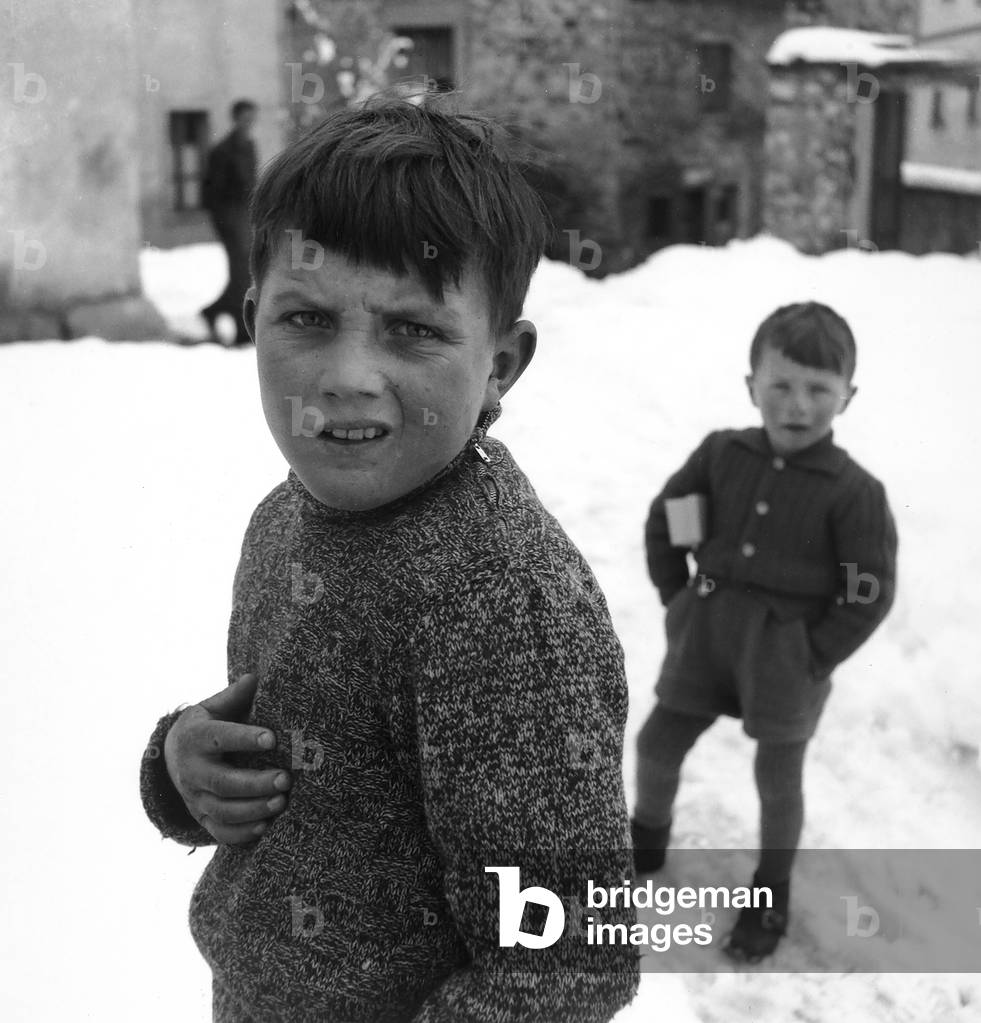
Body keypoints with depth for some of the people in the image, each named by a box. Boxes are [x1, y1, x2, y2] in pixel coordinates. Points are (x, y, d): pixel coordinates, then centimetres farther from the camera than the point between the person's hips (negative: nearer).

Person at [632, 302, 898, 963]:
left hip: (787, 656, -3)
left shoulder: (854, 492, -16)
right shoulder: (721, 453, -5)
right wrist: (677, 601, 3)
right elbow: (662, 520, 7)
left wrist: (812, 659, -13)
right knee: (657, 745, 13)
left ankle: (773, 891, 34)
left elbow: (871, 594, -12)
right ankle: (649, 834, 43)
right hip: (706, 635, 4)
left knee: (778, 782, 10)